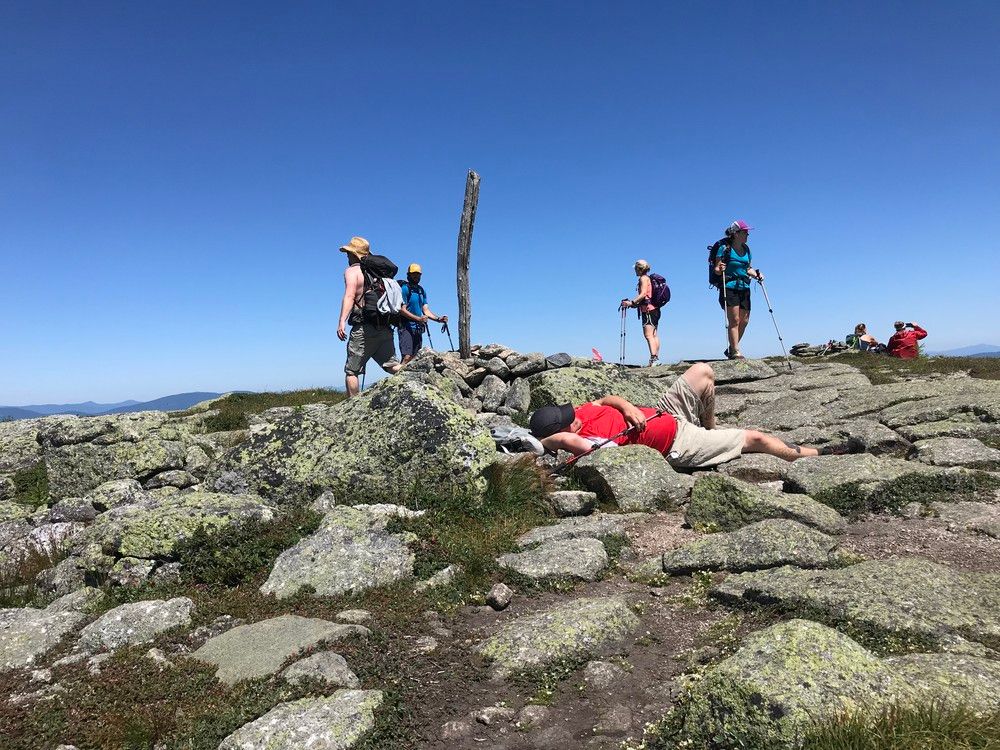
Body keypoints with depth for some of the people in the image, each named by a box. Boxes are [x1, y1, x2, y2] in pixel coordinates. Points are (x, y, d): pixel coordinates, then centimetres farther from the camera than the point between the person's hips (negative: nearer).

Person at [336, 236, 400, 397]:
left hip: (363, 327, -6)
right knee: (392, 366, 7)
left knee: (351, 371, 3)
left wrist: (342, 322, -25)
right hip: (384, 327, 6)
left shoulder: (352, 271, 0)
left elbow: (350, 296, -16)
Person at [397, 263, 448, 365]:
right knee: (407, 357, -19)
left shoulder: (421, 290, 17)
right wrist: (418, 319, -24)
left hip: (418, 328, 8)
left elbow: (425, 310, 16)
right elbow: (402, 310, -14)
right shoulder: (404, 288, -7)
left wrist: (438, 318, -1)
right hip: (406, 327, -8)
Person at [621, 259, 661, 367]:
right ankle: (656, 358, 11)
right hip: (654, 309, 10)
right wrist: (634, 303, 22)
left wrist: (631, 302, -23)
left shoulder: (643, 278, -6)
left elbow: (643, 294, -19)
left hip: (648, 309, -10)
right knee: (654, 335, 10)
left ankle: (653, 359, -25)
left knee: (648, 335, -16)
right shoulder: (648, 278, 21)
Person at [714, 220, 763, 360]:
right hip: (729, 288, -7)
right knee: (734, 320, -10)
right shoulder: (725, 248, -7)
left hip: (744, 288, 7)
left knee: (744, 320, 5)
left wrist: (756, 275, 3)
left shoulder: (746, 249, 13)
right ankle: (735, 352, -7)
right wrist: (720, 269, -30)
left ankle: (731, 349, 19)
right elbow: (717, 269, -8)